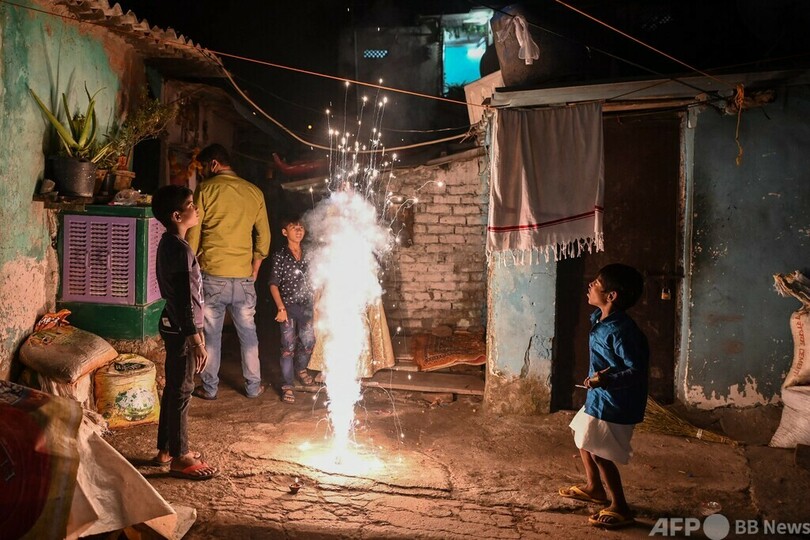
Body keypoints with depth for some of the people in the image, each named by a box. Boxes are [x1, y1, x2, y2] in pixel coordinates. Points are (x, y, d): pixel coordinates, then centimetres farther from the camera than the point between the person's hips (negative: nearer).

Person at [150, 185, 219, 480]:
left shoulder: (168, 244, 9)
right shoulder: (181, 249, -21)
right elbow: (186, 300, -23)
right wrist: (197, 340, -19)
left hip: (173, 326, 10)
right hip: (182, 330, -10)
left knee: (173, 388, 17)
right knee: (181, 391, 0)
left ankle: (166, 449, 29)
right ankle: (180, 458, 12)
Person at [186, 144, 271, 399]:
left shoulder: (205, 189, -4)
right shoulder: (254, 192, 6)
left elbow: (193, 234, -4)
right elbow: (264, 236, 9)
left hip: (212, 274, -3)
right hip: (244, 276, 3)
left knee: (211, 334, 8)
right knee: (248, 333, 13)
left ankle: (209, 388, 18)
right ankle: (253, 386, 23)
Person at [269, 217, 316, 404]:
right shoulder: (280, 256, -6)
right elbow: (274, 285, -6)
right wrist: (281, 308, -13)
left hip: (306, 305, 4)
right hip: (288, 305, -4)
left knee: (308, 342, 10)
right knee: (289, 346, -3)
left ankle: (301, 368, 39)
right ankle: (287, 385, 7)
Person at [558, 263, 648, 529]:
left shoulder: (620, 330, -28)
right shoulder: (599, 318, 1)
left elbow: (637, 370, -30)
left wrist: (608, 379, -42)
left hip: (614, 403, -10)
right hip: (599, 398, 10)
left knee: (600, 454, -1)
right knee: (583, 437, 22)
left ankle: (620, 508, 15)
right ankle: (594, 488, 41)